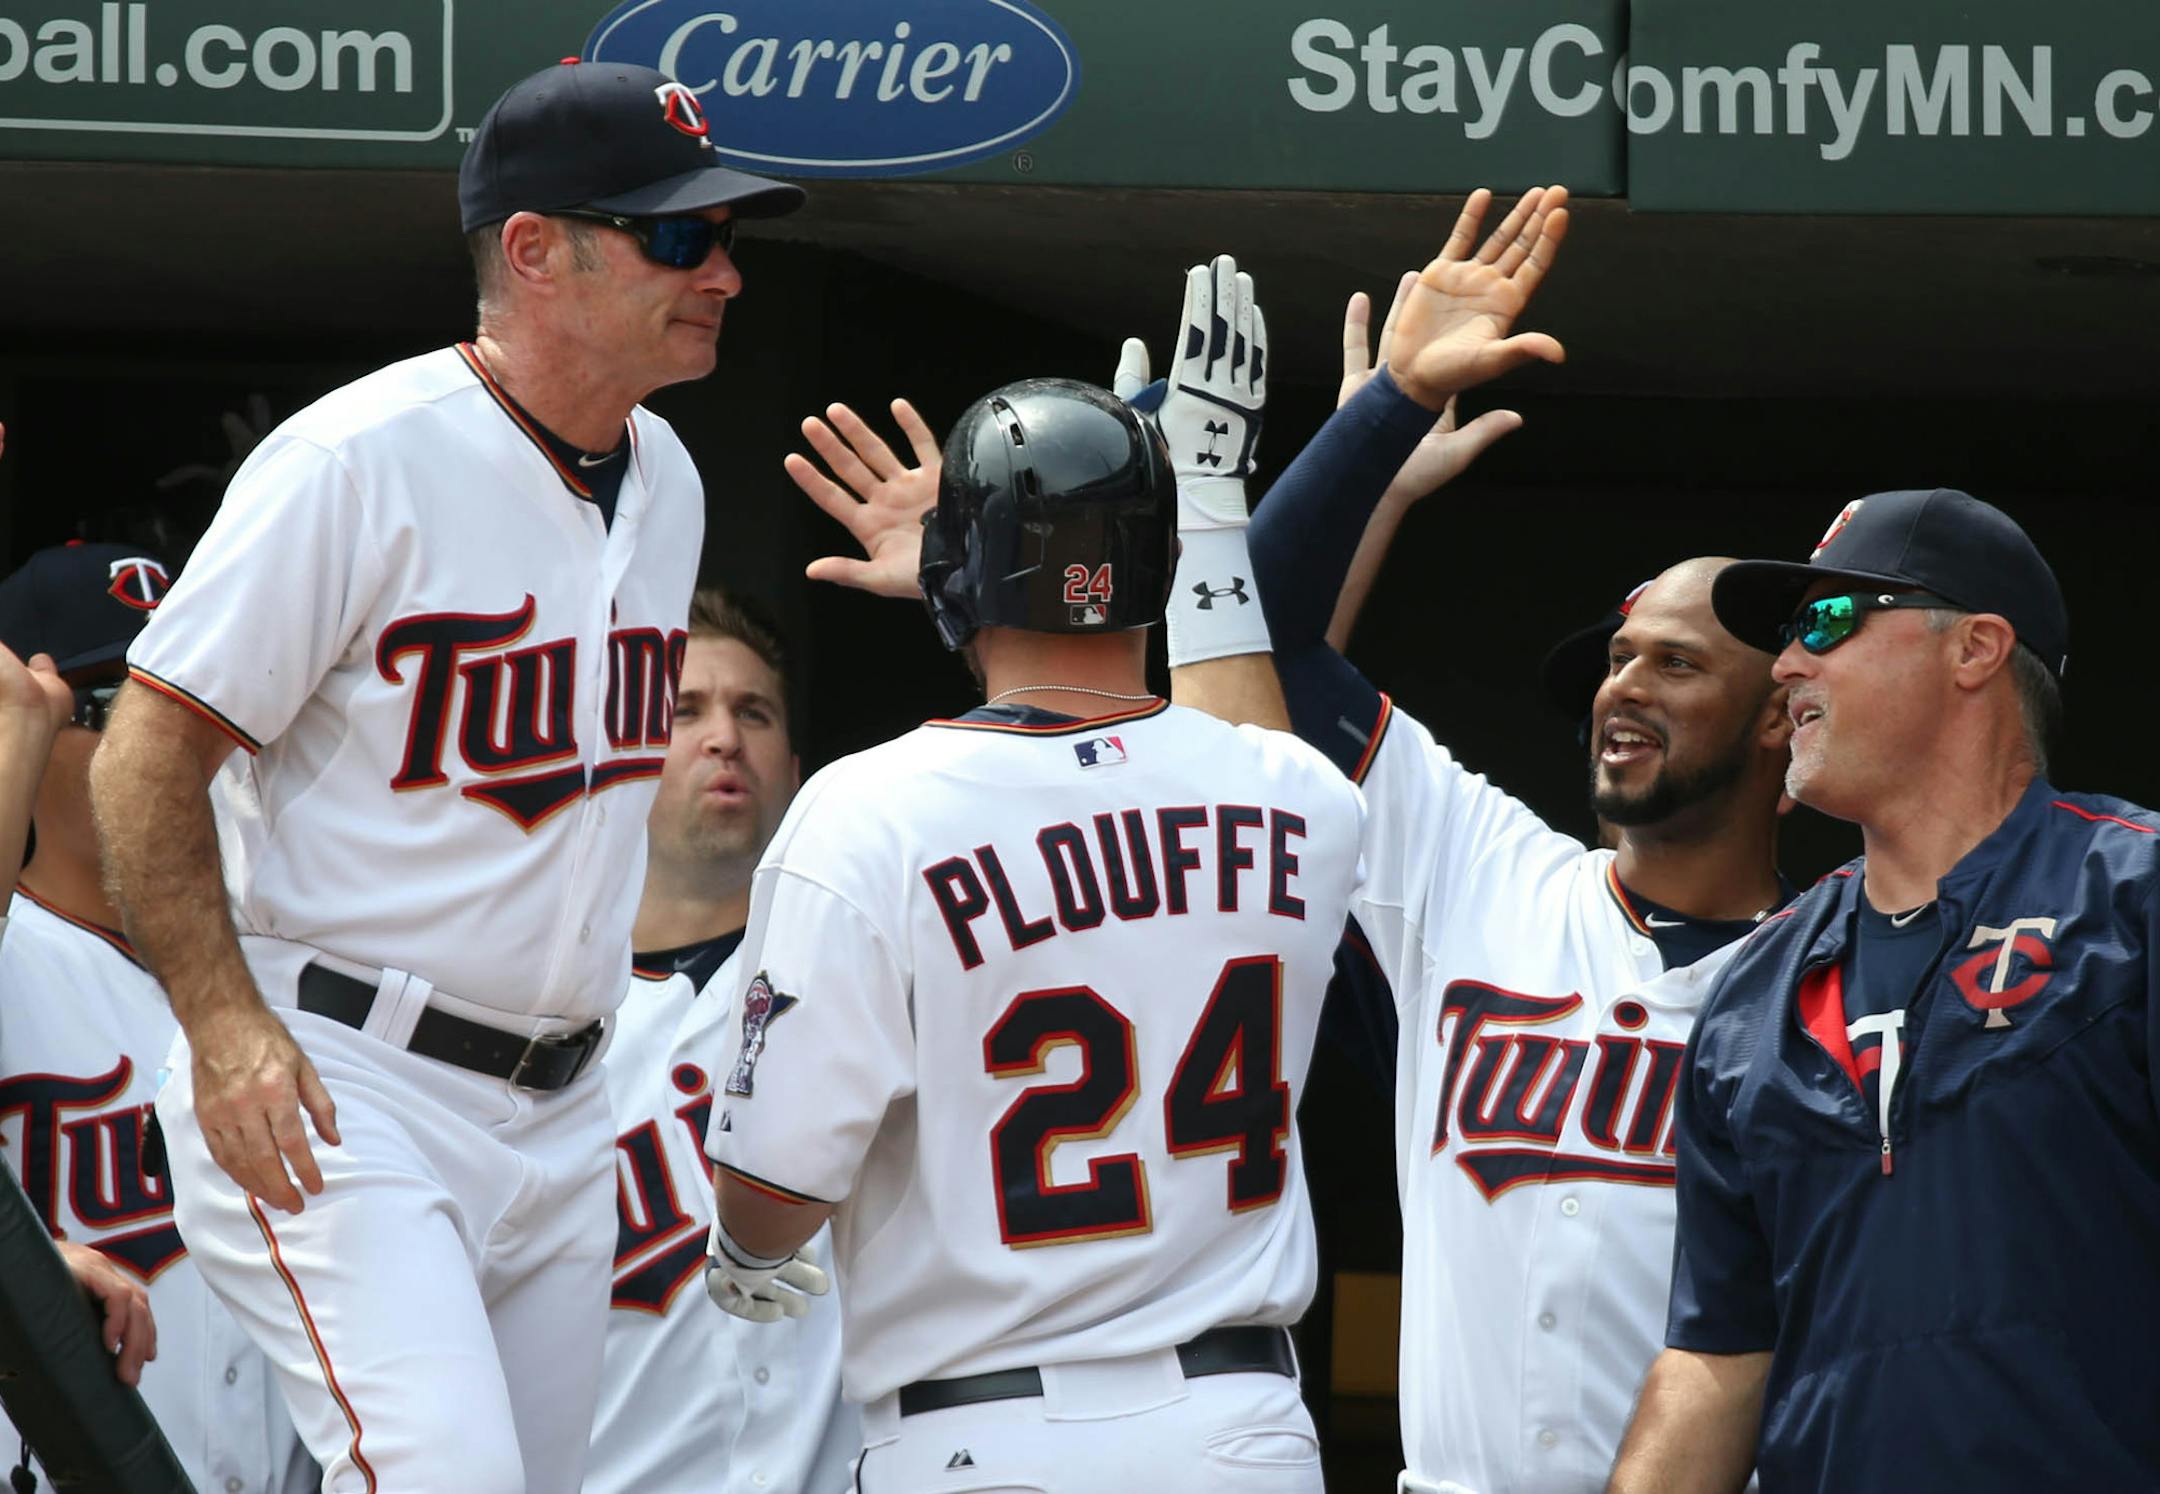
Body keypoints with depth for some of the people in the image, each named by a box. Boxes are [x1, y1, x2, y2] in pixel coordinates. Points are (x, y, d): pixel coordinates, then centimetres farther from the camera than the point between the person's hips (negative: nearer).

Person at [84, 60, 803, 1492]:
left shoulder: (664, 481, 12)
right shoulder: (361, 461, -13)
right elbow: (149, 750, -13)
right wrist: (225, 1026, -23)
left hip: (558, 1110, 8)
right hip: (330, 1100, -8)